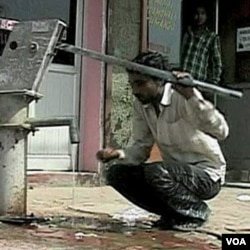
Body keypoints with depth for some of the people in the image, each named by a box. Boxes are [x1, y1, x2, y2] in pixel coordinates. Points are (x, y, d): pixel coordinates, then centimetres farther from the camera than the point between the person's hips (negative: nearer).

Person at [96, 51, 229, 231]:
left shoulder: (182, 99, -22)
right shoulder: (141, 105, -1)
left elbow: (221, 132, -36)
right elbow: (142, 148, 3)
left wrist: (192, 96, -47)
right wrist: (119, 154, -18)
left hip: (208, 175, -7)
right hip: (175, 171, 7)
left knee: (155, 172, -34)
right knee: (116, 172, -8)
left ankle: (197, 211, -5)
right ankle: (173, 213, 5)